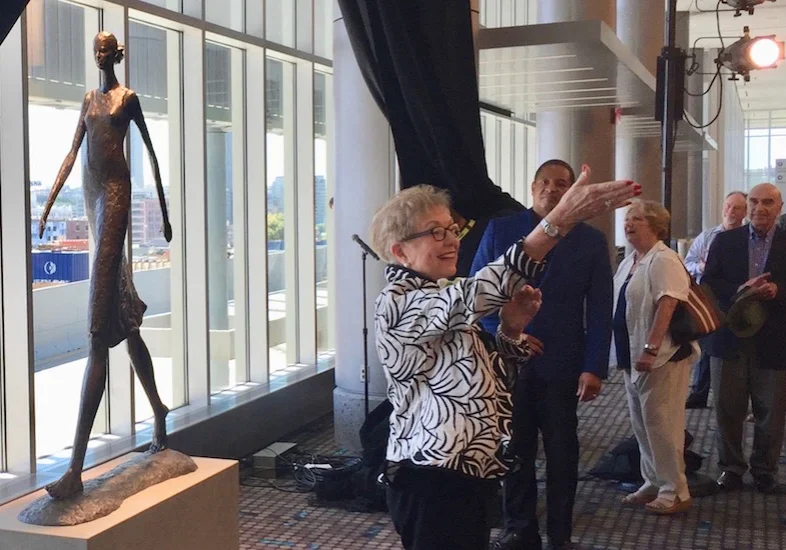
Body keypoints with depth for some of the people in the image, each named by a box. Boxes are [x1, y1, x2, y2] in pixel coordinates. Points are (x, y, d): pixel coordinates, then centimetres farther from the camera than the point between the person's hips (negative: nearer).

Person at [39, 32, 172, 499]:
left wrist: (164, 211, 6)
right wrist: (49, 203, 12)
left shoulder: (128, 98, 3)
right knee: (124, 320, 14)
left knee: (100, 328, -15)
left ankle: (77, 467, -20)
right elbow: (72, 153, 19)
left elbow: (151, 152, 5)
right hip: (92, 194, 8)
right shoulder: (89, 99, 21)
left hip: (115, 193, -8)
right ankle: (158, 412, 31)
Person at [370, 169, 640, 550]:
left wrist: (511, 329, -7)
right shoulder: (399, 304, -17)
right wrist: (562, 217, -38)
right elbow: (481, 291, -32)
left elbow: (488, 380, 12)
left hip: (466, 479, 9)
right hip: (432, 485, -9)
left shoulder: (441, 301, 13)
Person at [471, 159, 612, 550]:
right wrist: (504, 332, -12)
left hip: (562, 364, 0)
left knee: (561, 450, 10)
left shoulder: (591, 240, 2)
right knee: (515, 447, 10)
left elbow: (599, 310, -1)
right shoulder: (500, 229, 2)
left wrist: (594, 368, -9)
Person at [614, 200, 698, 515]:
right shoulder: (628, 263, 13)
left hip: (662, 356, -9)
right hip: (633, 356, 9)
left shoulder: (663, 260, -16)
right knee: (642, 424, 15)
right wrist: (629, 352, 17)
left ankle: (675, 492, 9)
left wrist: (650, 349, -32)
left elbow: (667, 305, -26)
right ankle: (653, 483, 27)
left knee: (661, 424, -3)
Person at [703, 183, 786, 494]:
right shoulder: (725, 241, 4)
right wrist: (739, 290, -19)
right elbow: (708, 283, -3)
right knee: (728, 410, 9)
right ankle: (731, 468, 23)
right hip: (730, 338, 1)